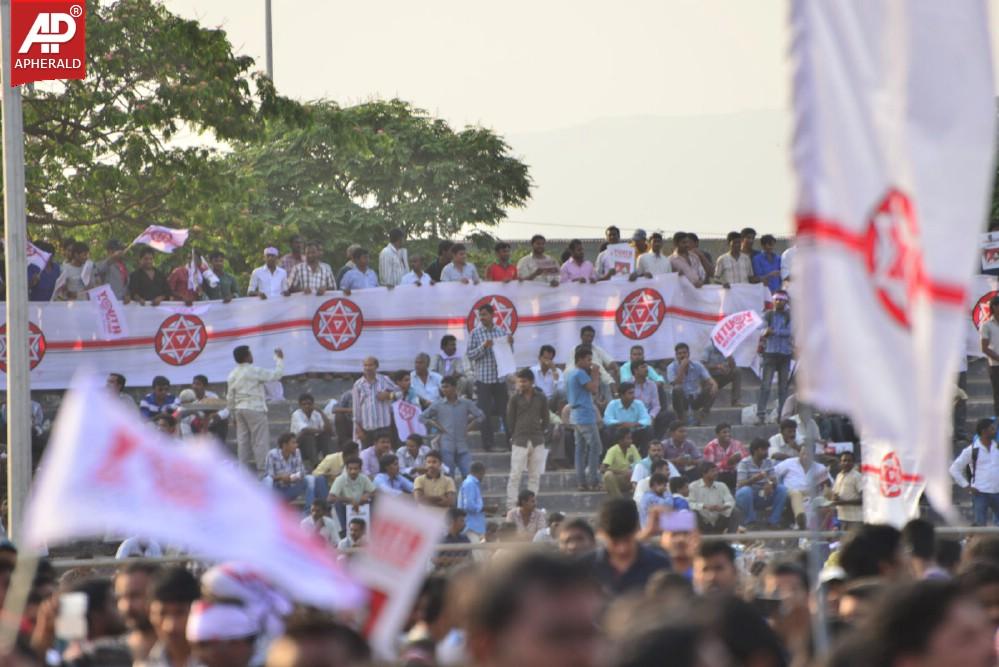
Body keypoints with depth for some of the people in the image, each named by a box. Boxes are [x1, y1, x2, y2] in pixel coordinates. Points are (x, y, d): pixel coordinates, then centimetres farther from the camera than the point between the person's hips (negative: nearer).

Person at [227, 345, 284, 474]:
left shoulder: (232, 375, 7)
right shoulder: (255, 371, -12)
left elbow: (230, 397, 11)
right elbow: (276, 375, -10)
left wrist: (233, 413, 19)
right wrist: (279, 359, 1)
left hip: (239, 409, 7)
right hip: (254, 409, -7)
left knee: (243, 440, 9)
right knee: (260, 440, -3)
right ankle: (262, 469, -5)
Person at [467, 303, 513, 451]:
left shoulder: (501, 332, 7)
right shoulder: (475, 333, -1)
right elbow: (470, 354, -4)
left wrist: (510, 344, -8)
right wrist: (483, 347, -18)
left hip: (500, 377, 2)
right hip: (483, 378, -2)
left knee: (505, 411, 5)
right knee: (485, 413, -1)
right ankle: (487, 443, 4)